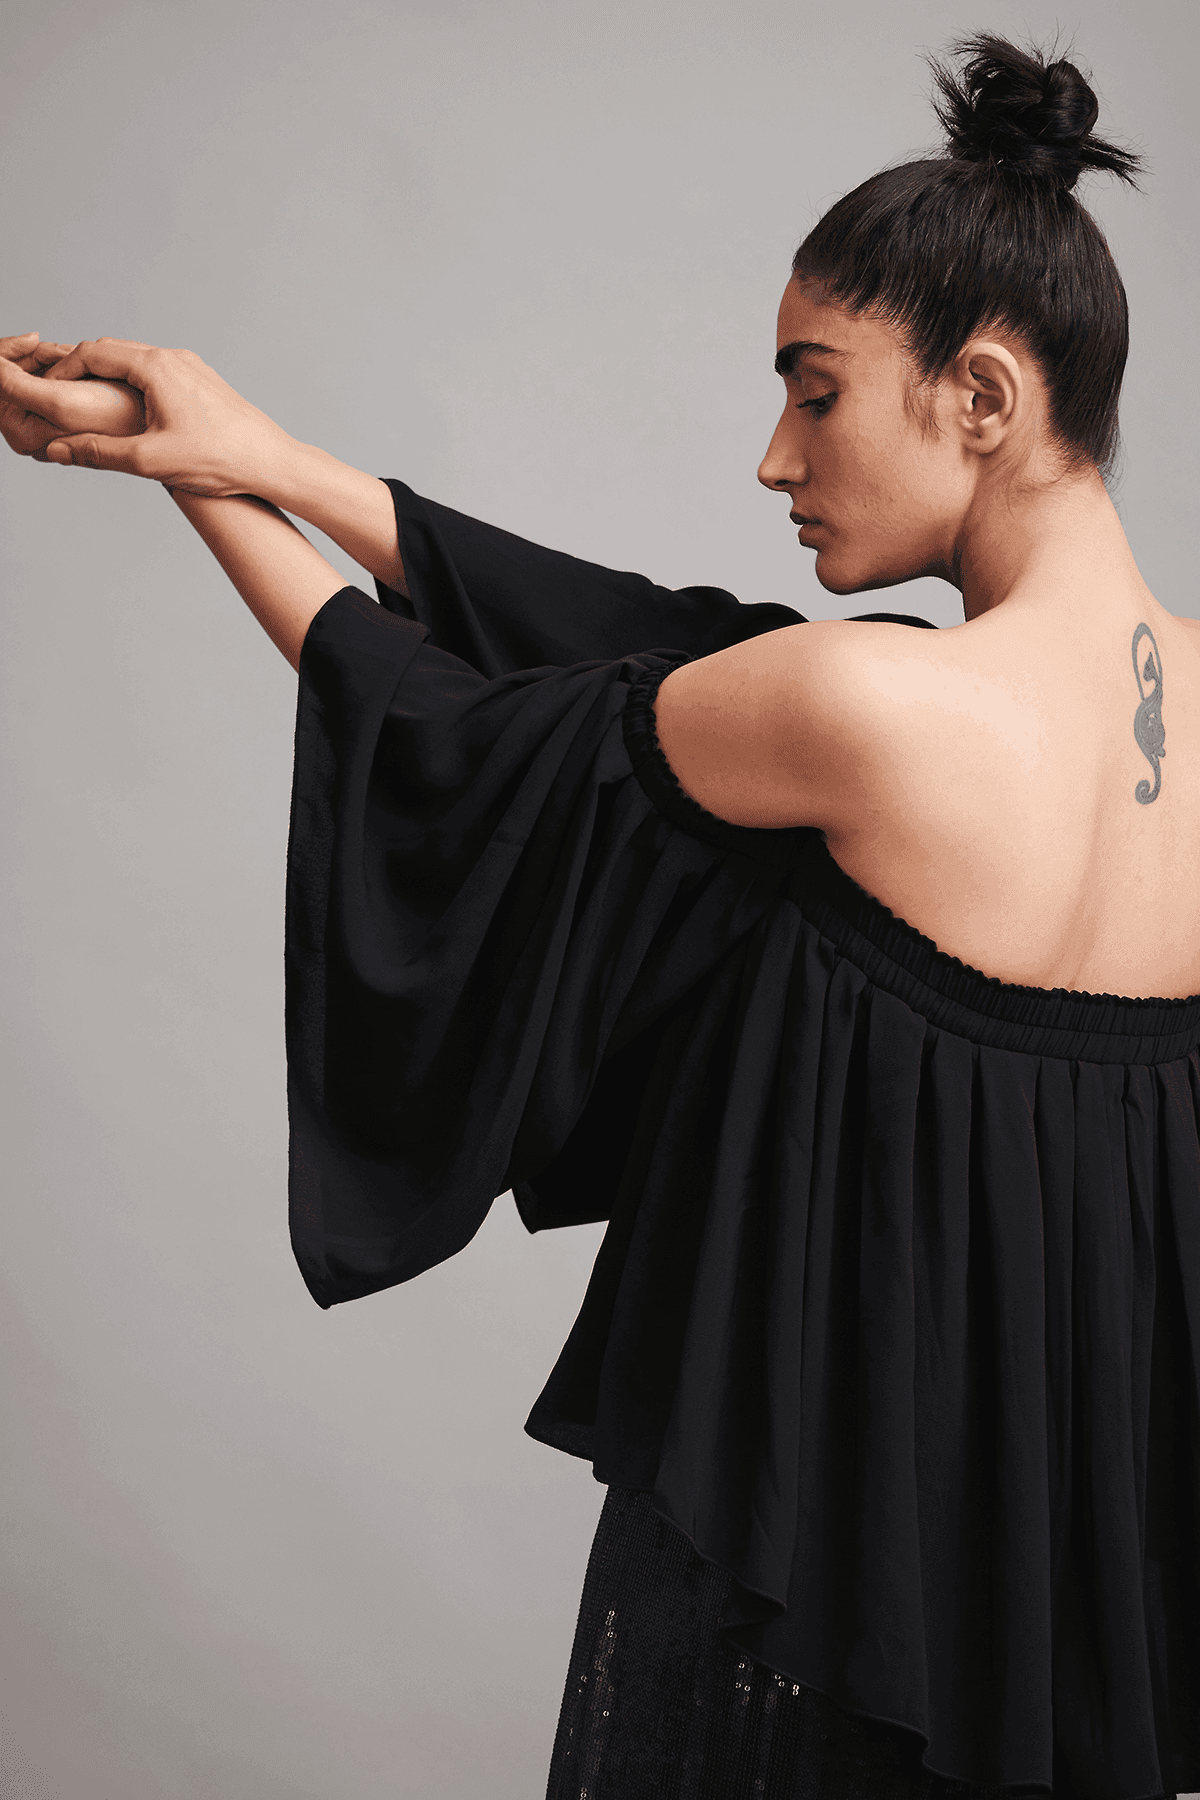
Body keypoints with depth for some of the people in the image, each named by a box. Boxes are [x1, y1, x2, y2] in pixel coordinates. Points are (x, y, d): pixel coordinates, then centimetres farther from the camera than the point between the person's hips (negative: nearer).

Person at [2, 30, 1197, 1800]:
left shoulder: (872, 704, -24)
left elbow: (484, 736, -8)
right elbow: (656, 641, -2)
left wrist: (216, 485, 4)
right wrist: (272, 458, -3)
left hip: (818, 1469, -7)